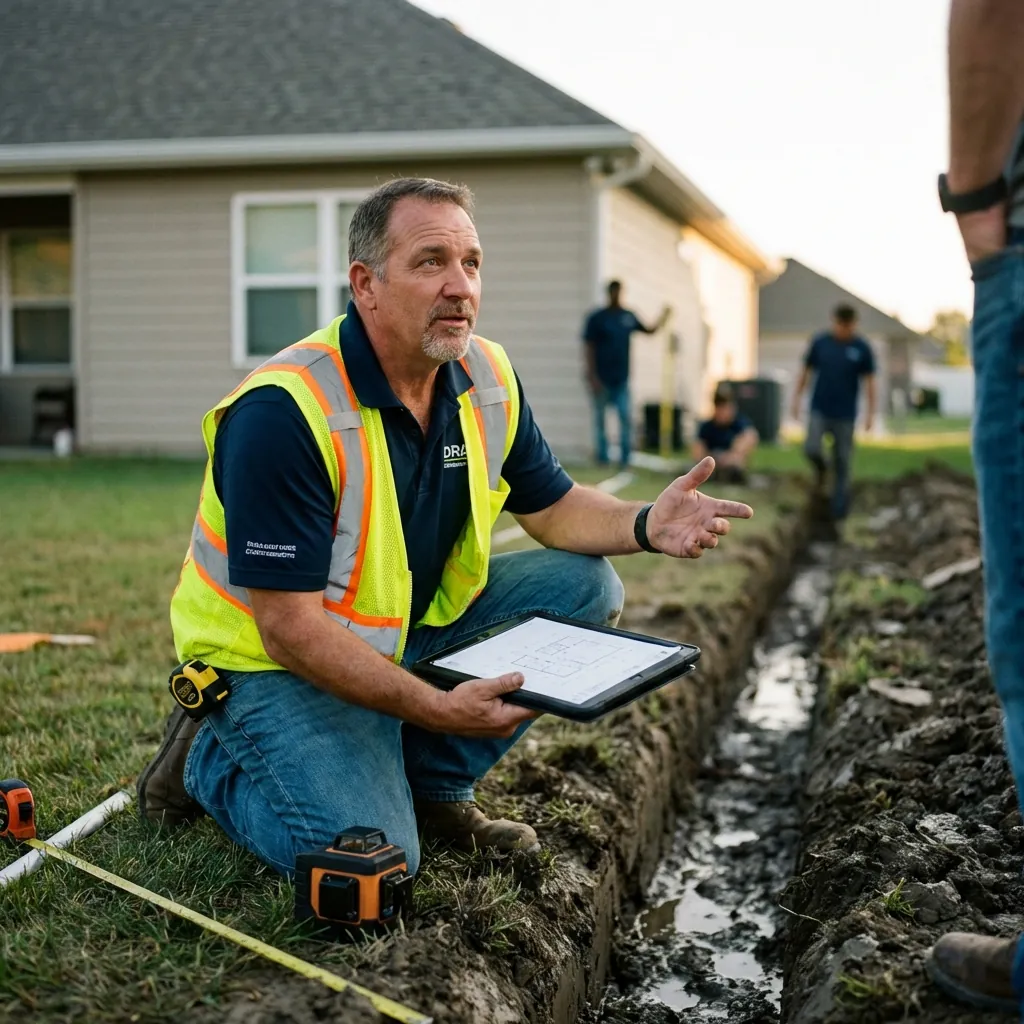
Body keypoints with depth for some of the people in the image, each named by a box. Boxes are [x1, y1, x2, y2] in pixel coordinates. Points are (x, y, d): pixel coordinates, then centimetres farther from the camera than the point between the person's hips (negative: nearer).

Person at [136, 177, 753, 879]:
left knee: (586, 586, -6)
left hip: (414, 626, 7)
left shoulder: (487, 379, -5)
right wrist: (436, 708, -35)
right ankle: (210, 758, 7)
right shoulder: (282, 412, -28)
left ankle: (430, 783, 5)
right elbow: (290, 628, -28)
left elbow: (553, 507, 6)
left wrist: (647, 525, -16)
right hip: (277, 661, -7)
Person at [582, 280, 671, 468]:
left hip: (621, 380, 3)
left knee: (627, 418, -3)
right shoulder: (597, 318, -4)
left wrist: (664, 318, 5)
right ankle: (602, 458, 12)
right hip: (602, 380, -3)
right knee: (600, 419, 4)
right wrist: (592, 377, -12)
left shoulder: (629, 316, 8)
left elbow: (648, 330, 22)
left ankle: (625, 459, 3)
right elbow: (589, 347, -6)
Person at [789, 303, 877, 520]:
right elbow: (806, 371, 8)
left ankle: (839, 513, 14)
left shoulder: (862, 349, -3)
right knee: (811, 449, -19)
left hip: (845, 415, 0)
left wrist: (871, 413, -3)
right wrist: (797, 398, 7)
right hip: (819, 410, 0)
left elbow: (869, 381, 1)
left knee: (842, 463, 4)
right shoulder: (820, 342, -1)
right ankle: (820, 469, 17)